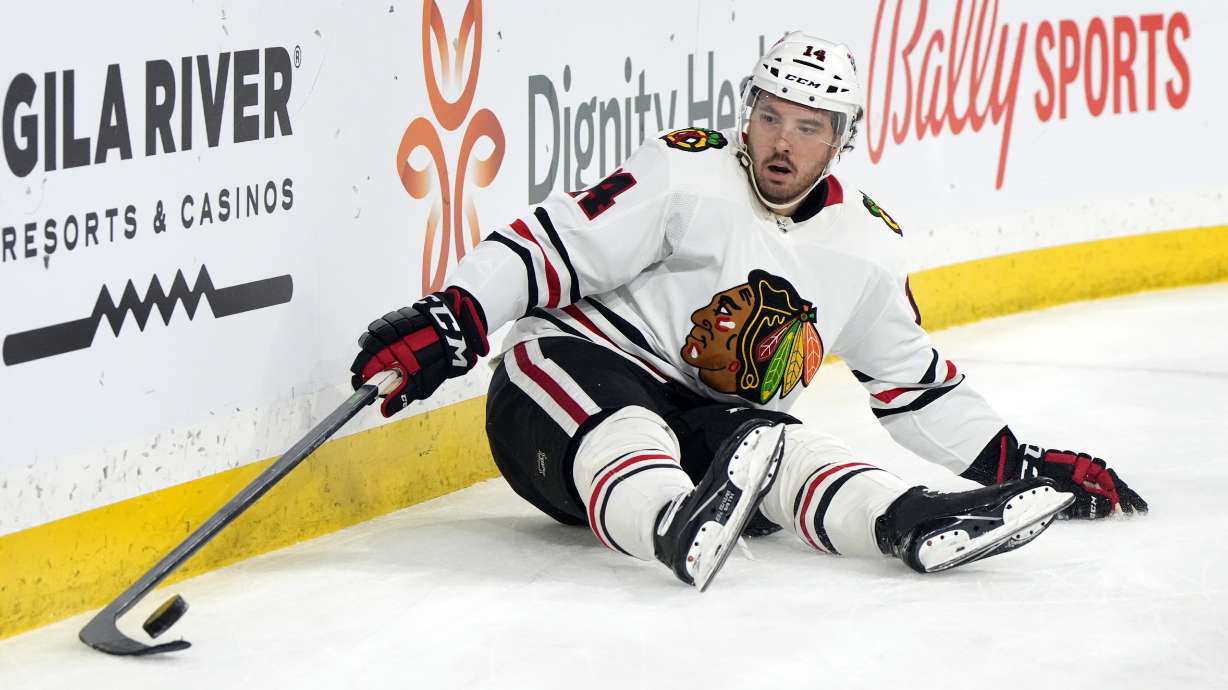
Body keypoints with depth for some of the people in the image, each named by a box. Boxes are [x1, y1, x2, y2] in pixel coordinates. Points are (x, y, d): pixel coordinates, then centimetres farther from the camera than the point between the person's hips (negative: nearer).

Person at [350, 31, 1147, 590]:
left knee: (786, 449, -28)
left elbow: (916, 386, 20)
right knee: (625, 435, -39)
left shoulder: (866, 248, 11)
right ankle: (681, 527, -72)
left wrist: (1020, 463, 15)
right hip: (569, 376, -4)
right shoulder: (687, 176, -7)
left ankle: (915, 524, -56)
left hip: (713, 423, 4)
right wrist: (445, 322, -23)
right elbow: (555, 243, -12)